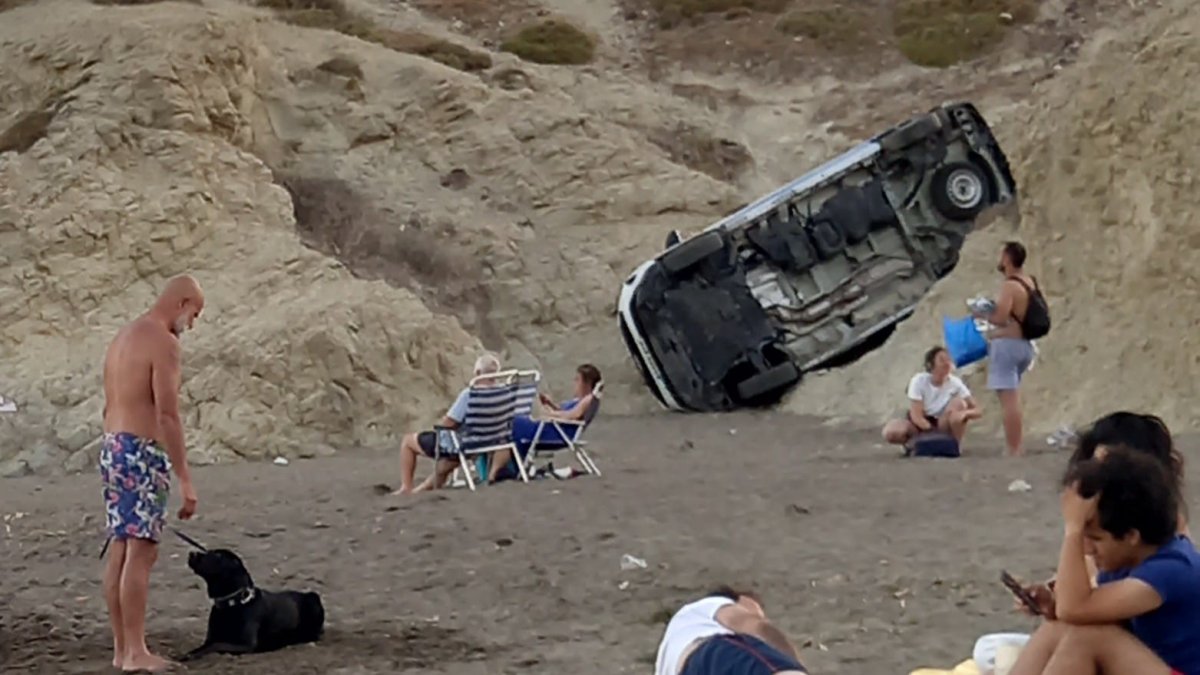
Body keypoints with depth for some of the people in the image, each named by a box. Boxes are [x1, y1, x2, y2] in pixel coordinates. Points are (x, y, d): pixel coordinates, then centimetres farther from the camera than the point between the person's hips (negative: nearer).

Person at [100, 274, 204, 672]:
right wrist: (185, 480, -16)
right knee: (141, 552, -8)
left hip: (112, 447, 9)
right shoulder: (163, 343, -12)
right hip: (142, 453, -9)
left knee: (120, 551, 10)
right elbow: (168, 417, -18)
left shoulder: (123, 337, 17)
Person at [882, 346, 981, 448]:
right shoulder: (919, 381, -19)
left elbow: (978, 411, -15)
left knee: (959, 403, -27)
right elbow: (916, 416, -23)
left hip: (941, 424, 1)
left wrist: (966, 413, -39)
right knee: (890, 432, -32)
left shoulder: (955, 383, -14)